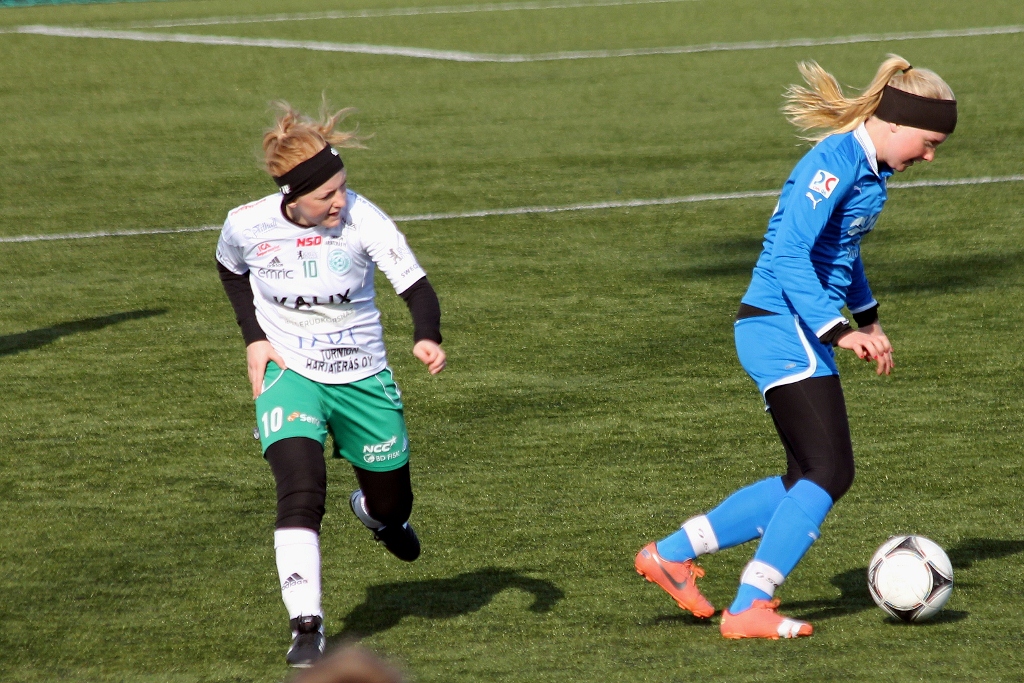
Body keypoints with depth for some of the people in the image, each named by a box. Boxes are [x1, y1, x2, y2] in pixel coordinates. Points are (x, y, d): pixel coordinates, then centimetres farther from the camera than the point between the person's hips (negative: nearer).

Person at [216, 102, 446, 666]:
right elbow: (231, 271, 9)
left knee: (392, 508, 14)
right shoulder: (248, 226, -15)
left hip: (364, 378, 1)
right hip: (288, 373, -1)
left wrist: (427, 338, -41)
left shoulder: (362, 219, -21)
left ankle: (374, 510, 54)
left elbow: (415, 286, -21)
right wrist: (254, 338, -2)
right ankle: (306, 627, -20)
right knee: (301, 493, -25)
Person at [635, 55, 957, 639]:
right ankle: (749, 609, -11)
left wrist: (868, 319, 31)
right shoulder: (834, 162, -17)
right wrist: (837, 330, -29)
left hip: (801, 336, 10)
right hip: (782, 328, -10)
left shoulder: (870, 168, 13)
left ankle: (671, 554, 18)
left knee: (808, 483, 11)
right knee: (830, 473, -13)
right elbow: (789, 255, -25)